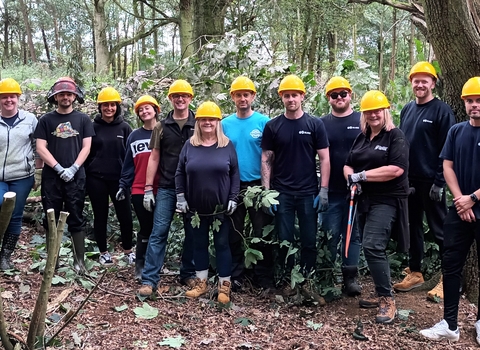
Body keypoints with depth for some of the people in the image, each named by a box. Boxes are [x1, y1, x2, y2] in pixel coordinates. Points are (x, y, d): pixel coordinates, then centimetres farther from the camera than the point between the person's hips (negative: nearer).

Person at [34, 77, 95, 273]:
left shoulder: (83, 120, 7)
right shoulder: (46, 120, 6)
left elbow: (86, 147, 2)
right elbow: (40, 148, -1)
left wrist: (73, 169, -11)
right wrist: (59, 168, -11)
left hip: (76, 177, -1)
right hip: (51, 177, 1)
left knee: (76, 219, 2)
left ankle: (79, 260, 5)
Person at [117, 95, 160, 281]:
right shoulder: (134, 136, 8)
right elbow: (128, 164, 8)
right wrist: (123, 186, 1)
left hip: (160, 190, -1)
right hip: (139, 190, 1)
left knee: (157, 228, 7)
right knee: (146, 228, 1)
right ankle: (140, 265, 11)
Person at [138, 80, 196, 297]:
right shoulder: (161, 126, 6)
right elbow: (154, 158, 7)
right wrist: (148, 188, 1)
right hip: (166, 188, 0)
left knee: (192, 232, 8)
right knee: (158, 232, -3)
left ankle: (188, 274, 22)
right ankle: (149, 279, 0)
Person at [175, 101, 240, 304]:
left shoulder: (227, 145, -1)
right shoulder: (189, 145, 3)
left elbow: (234, 174, 0)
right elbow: (180, 173, 6)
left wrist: (233, 199, -5)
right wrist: (180, 197, -1)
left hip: (221, 208, -2)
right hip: (195, 208, 2)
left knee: (222, 244, 5)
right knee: (199, 244, 11)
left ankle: (224, 286, 14)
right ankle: (201, 283, 24)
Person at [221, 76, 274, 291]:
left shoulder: (263, 122, -3)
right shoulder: (225, 124, 4)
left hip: (258, 185, -2)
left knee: (262, 233, 4)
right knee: (234, 234, 10)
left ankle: (264, 278, 14)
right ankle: (235, 277, 21)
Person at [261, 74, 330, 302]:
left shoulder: (315, 125, 1)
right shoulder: (272, 126, 3)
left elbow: (324, 158, 1)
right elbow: (266, 159, 4)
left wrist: (324, 190, -5)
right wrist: (267, 191, -3)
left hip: (308, 193, 0)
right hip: (282, 193, 0)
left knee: (309, 240, 4)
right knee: (285, 239, 5)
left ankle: (306, 282, 16)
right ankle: (288, 280, 18)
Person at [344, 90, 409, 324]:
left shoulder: (395, 136, -7)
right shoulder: (361, 137, 14)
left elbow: (396, 169, -20)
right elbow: (348, 165, 17)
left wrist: (362, 175, -17)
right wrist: (351, 178, -7)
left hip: (387, 200, -8)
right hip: (364, 199, 8)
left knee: (373, 246, -19)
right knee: (370, 248, 12)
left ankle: (387, 301, -10)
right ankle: (381, 293, 26)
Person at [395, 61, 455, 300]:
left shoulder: (442, 110, -8)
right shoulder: (407, 110, 10)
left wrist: (439, 182, -16)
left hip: (430, 182, -6)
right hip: (408, 181, 6)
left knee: (439, 230, 1)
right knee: (413, 228, 13)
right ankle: (414, 273, 24)